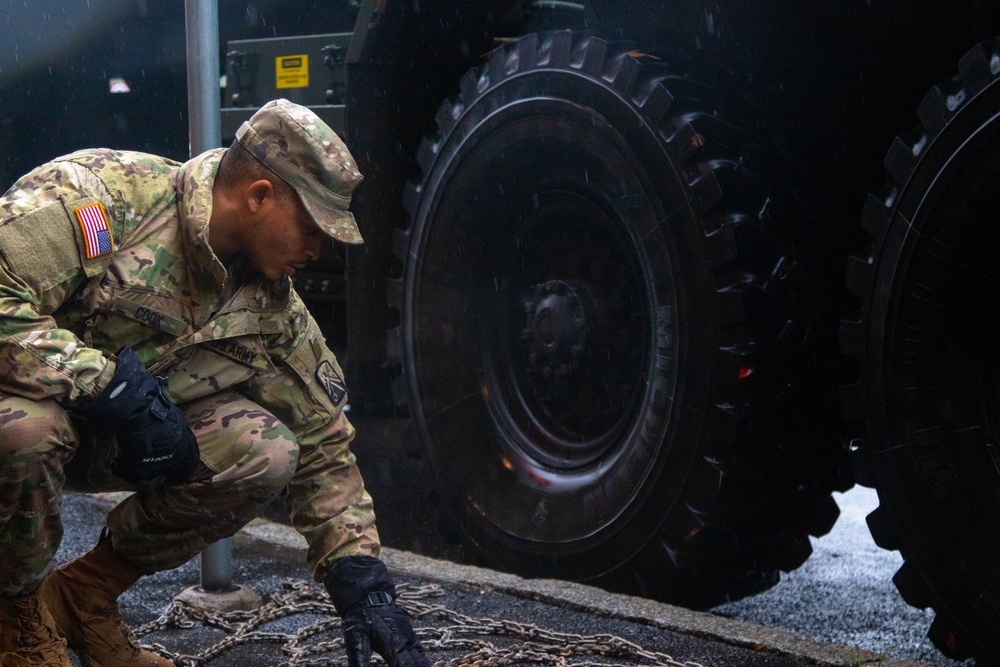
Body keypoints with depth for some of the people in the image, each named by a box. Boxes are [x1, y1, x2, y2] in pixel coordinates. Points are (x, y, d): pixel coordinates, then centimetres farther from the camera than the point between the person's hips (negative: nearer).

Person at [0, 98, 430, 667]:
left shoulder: (271, 307, -4)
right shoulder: (105, 194, -24)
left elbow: (322, 446, 1)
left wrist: (362, 585, -7)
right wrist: (116, 388, -33)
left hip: (109, 443, 5)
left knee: (267, 451, -19)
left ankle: (86, 595, 2)